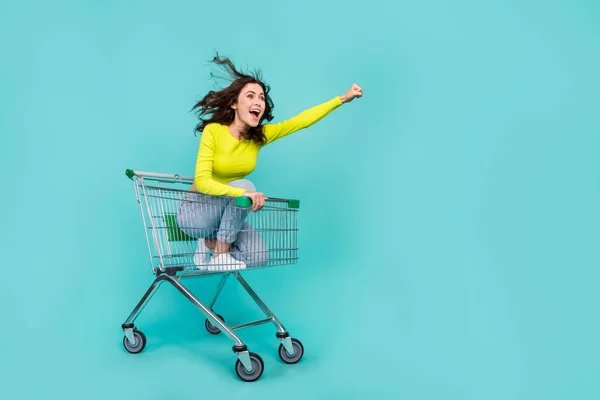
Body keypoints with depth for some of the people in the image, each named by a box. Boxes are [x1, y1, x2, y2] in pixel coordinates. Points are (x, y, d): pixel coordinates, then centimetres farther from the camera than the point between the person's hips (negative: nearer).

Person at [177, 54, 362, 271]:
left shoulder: (260, 136, -7)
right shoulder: (213, 131, -21)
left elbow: (301, 120, -14)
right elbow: (201, 181, -29)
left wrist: (343, 98, -21)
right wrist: (243, 193, -44)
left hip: (227, 212, 5)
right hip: (195, 211, -5)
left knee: (258, 257, -12)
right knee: (245, 186, -31)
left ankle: (211, 242, 12)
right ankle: (220, 253, -15)